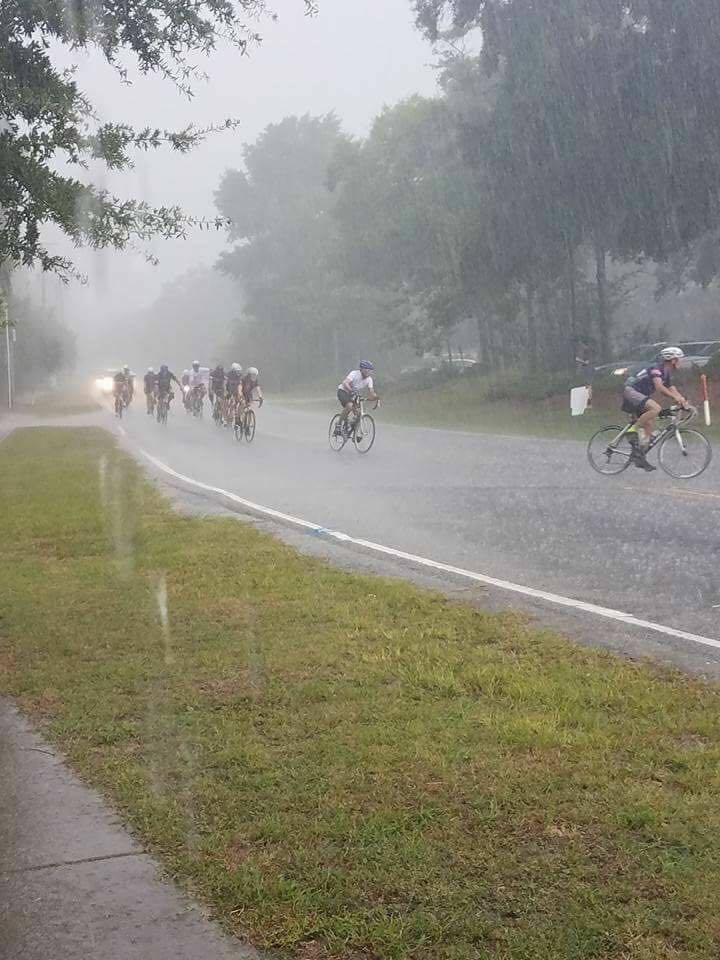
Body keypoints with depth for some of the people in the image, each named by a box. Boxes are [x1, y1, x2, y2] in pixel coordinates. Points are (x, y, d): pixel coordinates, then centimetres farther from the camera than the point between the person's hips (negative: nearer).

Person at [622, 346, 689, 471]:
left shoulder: (667, 374, 12)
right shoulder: (656, 368, -18)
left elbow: (672, 390, 10)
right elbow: (659, 387, -31)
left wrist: (682, 400, -8)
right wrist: (676, 397, -36)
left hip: (640, 396, 10)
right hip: (631, 392, -10)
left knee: (649, 425, 5)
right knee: (656, 408, -32)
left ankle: (640, 457, 7)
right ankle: (634, 430, -19)